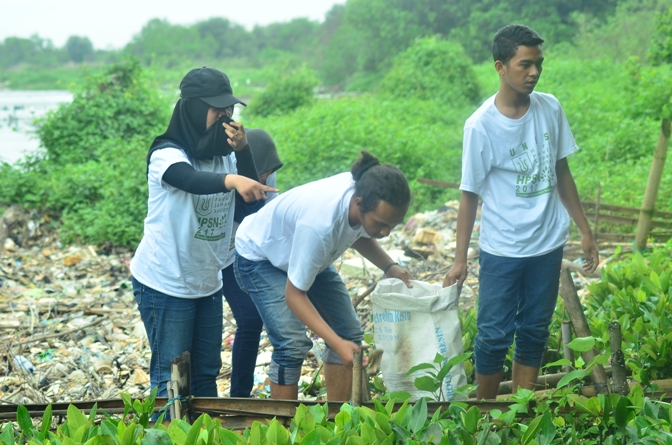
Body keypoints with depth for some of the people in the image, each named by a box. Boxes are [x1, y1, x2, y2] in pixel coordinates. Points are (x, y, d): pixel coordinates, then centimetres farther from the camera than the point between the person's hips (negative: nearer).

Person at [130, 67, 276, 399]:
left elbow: (253, 204, -6)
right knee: (171, 377, -2)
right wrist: (231, 180, -58)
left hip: (208, 283, 7)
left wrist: (242, 153, -19)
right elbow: (190, 180, -39)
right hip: (166, 285, -7)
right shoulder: (167, 154, -16)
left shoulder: (226, 155, 4)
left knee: (206, 373, 14)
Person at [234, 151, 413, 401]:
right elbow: (294, 295, -35)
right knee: (292, 344, -21)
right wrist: (337, 344, -43)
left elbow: (359, 234, 3)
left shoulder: (369, 195, -23)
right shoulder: (319, 224, -44)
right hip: (259, 256, -7)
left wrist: (389, 267, -14)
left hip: (309, 254, 7)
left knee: (349, 332, -1)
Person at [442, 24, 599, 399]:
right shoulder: (481, 125, -14)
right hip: (502, 251, -4)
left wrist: (585, 231, 12)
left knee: (534, 333, 11)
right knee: (495, 336, 2)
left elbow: (562, 173, 9)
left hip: (548, 245, 4)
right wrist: (460, 259, -5)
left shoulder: (550, 108, -2)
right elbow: (470, 194, -7)